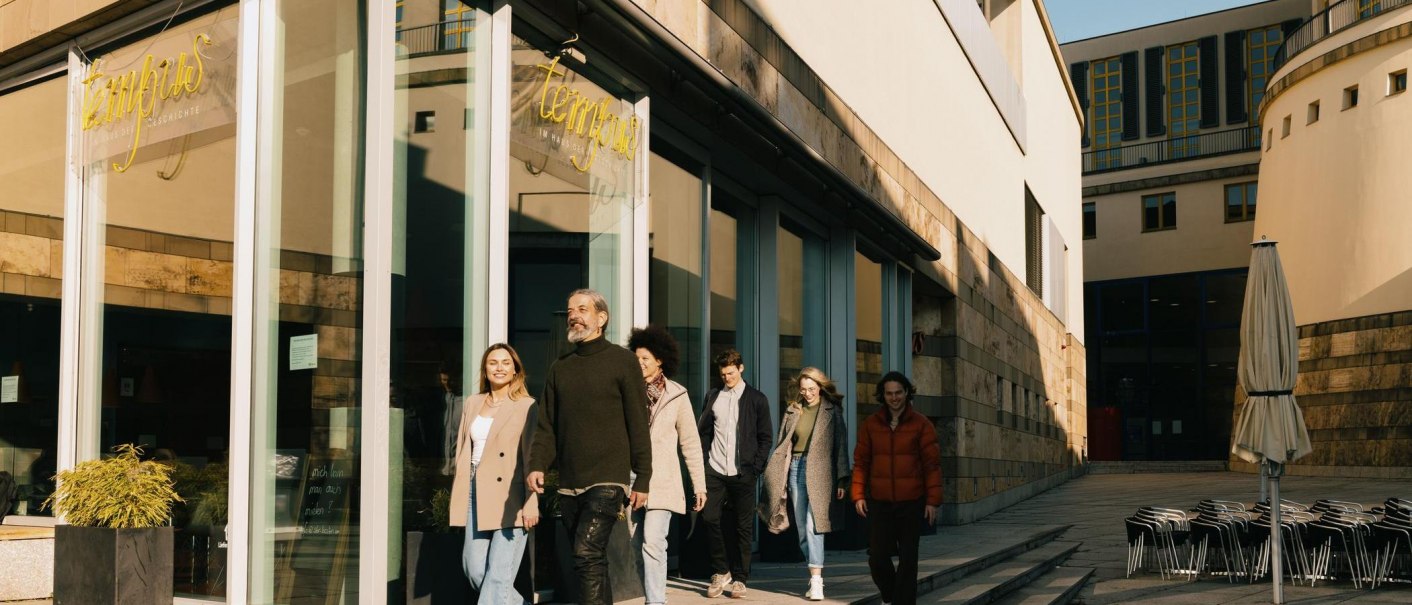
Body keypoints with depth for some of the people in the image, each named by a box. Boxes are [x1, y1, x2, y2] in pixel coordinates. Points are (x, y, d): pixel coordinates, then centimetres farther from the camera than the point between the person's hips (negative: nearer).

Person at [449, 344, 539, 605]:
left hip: (509, 496, -6)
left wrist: (531, 503, -16)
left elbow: (532, 457, -8)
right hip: (476, 493, 6)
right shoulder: (473, 403, 16)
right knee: (473, 567, 3)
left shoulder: (526, 406, -2)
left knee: (499, 572, -8)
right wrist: (458, 494, 12)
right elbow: (462, 449, 19)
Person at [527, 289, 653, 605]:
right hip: (569, 485, 6)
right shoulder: (560, 368, 14)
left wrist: (642, 480, -7)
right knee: (593, 563, 11)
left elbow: (638, 425, -3)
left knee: (587, 555, -18)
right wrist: (538, 465, -5)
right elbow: (547, 425, 12)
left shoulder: (622, 361, 0)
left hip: (607, 481, -6)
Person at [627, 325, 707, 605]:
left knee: (652, 543, -16)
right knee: (638, 546, 8)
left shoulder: (676, 395, 1)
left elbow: (690, 443, 5)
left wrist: (700, 485, 4)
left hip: (662, 482, -3)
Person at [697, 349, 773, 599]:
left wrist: (755, 467, -5)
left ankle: (739, 578, 10)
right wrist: (702, 462, 3)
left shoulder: (757, 399, 4)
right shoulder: (713, 397, 11)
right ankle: (721, 572, 9)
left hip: (743, 473, -2)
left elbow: (765, 438, 4)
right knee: (710, 518, -7)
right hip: (715, 470, 2)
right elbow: (703, 432, 13)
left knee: (744, 526, 1)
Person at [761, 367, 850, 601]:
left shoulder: (832, 411, 2)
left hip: (819, 471, -4)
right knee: (802, 528, 5)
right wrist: (776, 478, 6)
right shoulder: (792, 411, 10)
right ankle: (815, 575, 16)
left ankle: (816, 580, -20)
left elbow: (841, 445, 1)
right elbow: (781, 445, 11)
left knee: (813, 525, -16)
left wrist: (841, 480, -4)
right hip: (796, 468, 4)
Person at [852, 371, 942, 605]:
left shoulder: (921, 424, -2)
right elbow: (861, 462, 5)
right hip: (879, 502, 2)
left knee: (907, 559, 2)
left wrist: (933, 500, -6)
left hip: (911, 502, -1)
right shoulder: (870, 424, 4)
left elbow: (932, 464, -3)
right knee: (877, 557, 1)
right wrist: (858, 495, -2)